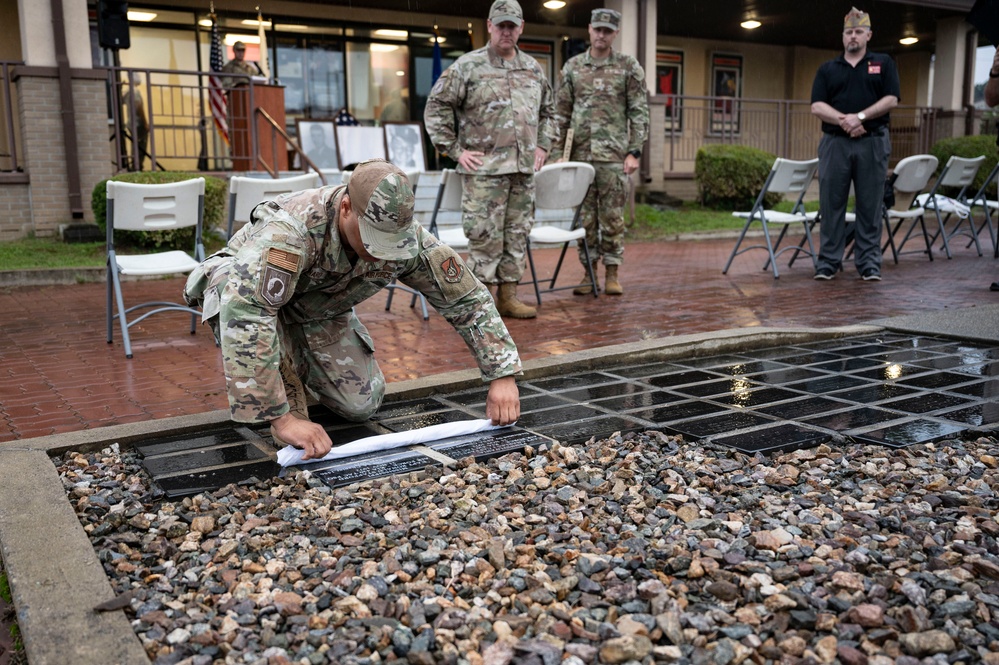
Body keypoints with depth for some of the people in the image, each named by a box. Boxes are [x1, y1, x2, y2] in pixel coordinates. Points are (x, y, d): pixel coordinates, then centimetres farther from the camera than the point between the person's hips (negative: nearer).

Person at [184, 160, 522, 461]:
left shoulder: (407, 237, -27)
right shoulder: (290, 229, -44)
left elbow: (469, 298, -17)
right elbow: (245, 316, -53)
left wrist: (503, 376, -23)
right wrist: (281, 419, -53)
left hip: (320, 312, 4)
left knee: (362, 403, -11)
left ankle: (296, 365, 21)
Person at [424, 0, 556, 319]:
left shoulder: (533, 68, 14)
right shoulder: (467, 66, -3)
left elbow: (548, 111, 27)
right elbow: (436, 107, -3)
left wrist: (543, 146, 15)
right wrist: (455, 150, -7)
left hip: (524, 169, 6)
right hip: (484, 169, -5)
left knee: (517, 233, 9)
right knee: (485, 235, -5)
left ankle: (508, 296, 18)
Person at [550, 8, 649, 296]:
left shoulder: (629, 67, 2)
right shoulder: (572, 67, 9)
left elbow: (639, 113, 0)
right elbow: (561, 113, 10)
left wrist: (634, 152, -7)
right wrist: (557, 152, 4)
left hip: (614, 155, -2)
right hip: (580, 154, 2)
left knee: (612, 216, 1)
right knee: (585, 217, 6)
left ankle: (612, 274, 10)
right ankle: (589, 272, 15)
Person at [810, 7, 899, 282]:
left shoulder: (884, 63, 11)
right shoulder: (827, 69, 13)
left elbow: (891, 100, 0)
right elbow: (817, 106, 1)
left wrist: (860, 117, -13)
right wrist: (843, 120, -14)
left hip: (872, 143, -1)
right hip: (834, 143, 1)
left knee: (870, 206, 1)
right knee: (831, 204, 0)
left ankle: (869, 264, 6)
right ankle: (827, 262, 6)